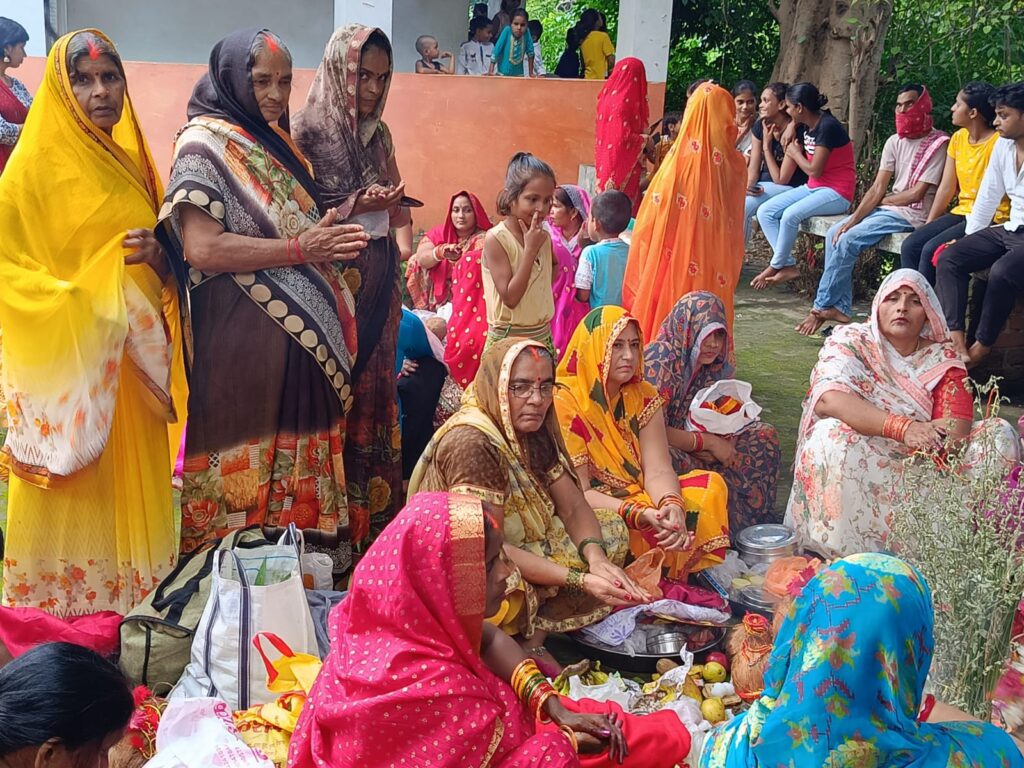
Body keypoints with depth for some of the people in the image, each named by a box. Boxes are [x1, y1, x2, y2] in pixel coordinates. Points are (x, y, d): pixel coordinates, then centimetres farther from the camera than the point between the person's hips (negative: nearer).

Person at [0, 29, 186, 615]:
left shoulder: (131, 164, 12)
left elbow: (165, 275, 14)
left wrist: (158, 255, -8)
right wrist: (88, 301, -20)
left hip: (131, 366, 5)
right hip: (67, 364, -5)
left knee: (133, 487, 8)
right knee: (74, 493, -1)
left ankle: (137, 595, 19)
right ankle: (66, 609, 11)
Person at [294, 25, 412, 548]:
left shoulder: (378, 133, 12)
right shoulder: (308, 131, -7)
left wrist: (405, 241, -1)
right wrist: (357, 207, -20)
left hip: (379, 281, 6)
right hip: (333, 280, -6)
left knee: (376, 390, 10)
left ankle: (376, 513, 20)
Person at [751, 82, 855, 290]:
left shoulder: (827, 127, -17)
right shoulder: (805, 126, 8)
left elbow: (814, 170, -20)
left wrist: (795, 152, -4)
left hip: (837, 193, -9)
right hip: (813, 187, 9)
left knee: (791, 215, -31)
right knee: (765, 212, -6)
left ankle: (776, 266, -11)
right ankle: (788, 265, -10)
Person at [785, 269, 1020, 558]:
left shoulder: (942, 358, 5)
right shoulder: (850, 340, -4)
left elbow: (958, 426, -9)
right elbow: (827, 399, -24)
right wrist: (903, 428, -36)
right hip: (856, 467, -3)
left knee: (1000, 434, -11)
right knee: (834, 434, -34)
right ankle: (845, 554, -23)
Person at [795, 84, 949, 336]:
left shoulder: (937, 145, -11)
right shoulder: (895, 142, 10)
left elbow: (916, 194, -15)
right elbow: (877, 188, 3)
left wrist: (882, 200, -1)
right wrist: (852, 221, -10)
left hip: (913, 214, -8)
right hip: (889, 209, 8)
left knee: (847, 240, -21)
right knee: (835, 233, -9)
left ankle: (822, 307, -8)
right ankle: (841, 308, -9)